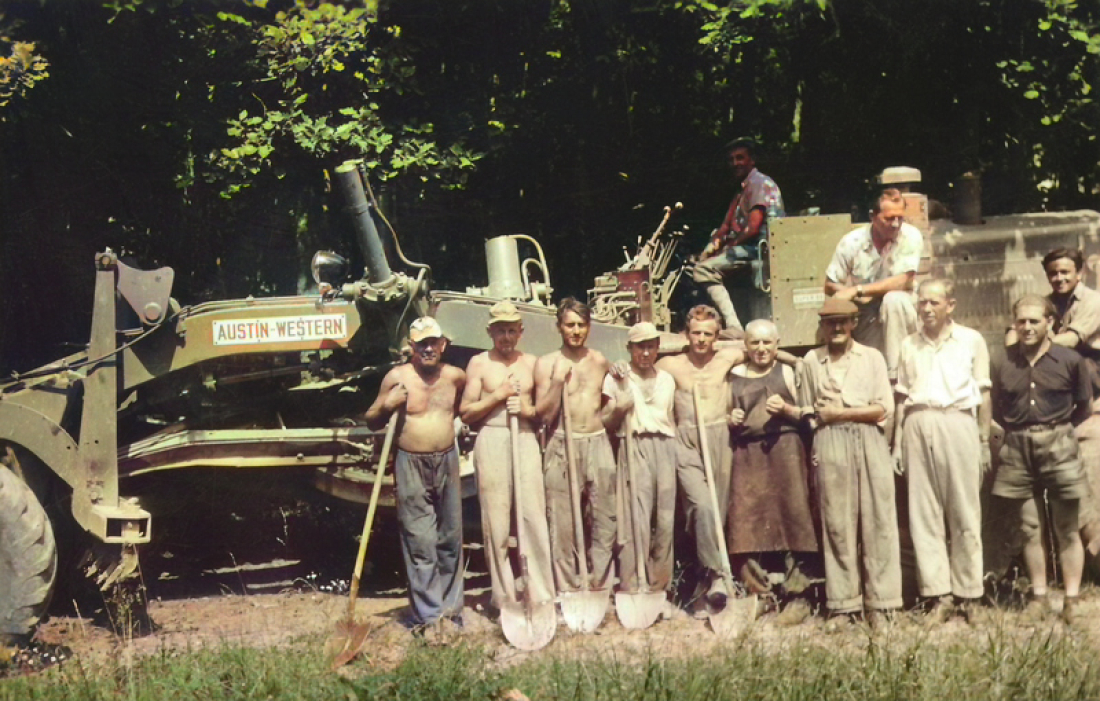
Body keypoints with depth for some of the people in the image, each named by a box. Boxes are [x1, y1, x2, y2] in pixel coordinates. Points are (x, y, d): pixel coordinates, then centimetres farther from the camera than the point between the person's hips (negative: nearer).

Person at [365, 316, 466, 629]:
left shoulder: (455, 377, 4)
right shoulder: (397, 377, -5)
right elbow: (372, 421, 1)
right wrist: (386, 406, -16)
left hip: (447, 462, 3)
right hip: (411, 464, -3)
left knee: (451, 538, 8)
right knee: (419, 542, -5)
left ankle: (451, 608, 18)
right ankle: (427, 615, -2)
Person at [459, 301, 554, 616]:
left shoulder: (531, 363, 14)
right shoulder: (479, 364, 6)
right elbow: (466, 412, 2)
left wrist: (527, 409, -2)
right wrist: (498, 395, -8)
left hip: (525, 439, 2)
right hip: (492, 440, -2)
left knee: (534, 517, -4)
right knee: (496, 521, -3)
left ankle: (542, 595, -1)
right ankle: (503, 597, 5)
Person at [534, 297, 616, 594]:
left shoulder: (599, 361, 12)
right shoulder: (546, 364, 0)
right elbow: (543, 414, -5)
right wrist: (557, 382, -16)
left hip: (598, 444, 3)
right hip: (562, 446, -3)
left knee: (604, 519, 2)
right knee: (562, 523, -4)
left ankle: (601, 586, 11)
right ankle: (568, 590, 2)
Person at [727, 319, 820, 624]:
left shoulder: (787, 373, 8)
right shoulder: (734, 376, 15)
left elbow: (808, 414, 6)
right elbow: (726, 415, 23)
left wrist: (786, 409, -12)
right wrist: (731, 420, 2)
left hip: (784, 451, -3)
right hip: (747, 455, 3)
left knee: (792, 520, -7)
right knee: (748, 523, -2)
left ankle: (798, 597, -4)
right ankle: (758, 593, 6)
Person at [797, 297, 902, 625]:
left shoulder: (872, 357, 11)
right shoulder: (812, 361, 14)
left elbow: (885, 408, 2)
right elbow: (808, 411, 18)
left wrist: (841, 412, -3)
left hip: (870, 442, 0)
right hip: (830, 444, 0)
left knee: (876, 520, -4)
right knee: (837, 523, -3)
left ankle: (878, 604, -2)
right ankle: (842, 605, 0)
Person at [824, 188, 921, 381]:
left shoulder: (911, 237, -13)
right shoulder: (852, 242, -10)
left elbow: (904, 281, -22)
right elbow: (830, 286, -4)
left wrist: (857, 290, -27)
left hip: (898, 311, -1)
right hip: (863, 317, 1)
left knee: (893, 299, -34)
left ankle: (895, 377, -29)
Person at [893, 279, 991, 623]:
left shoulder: (971, 340, 8)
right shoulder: (909, 345, 16)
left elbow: (983, 394, 7)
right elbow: (902, 397, 16)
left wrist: (985, 441, 1)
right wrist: (897, 443, 8)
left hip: (957, 423, -3)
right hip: (918, 425, 3)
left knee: (964, 513, -3)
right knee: (923, 514, -1)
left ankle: (969, 594, 3)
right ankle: (939, 595, 2)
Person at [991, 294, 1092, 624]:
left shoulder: (1070, 361, -3)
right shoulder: (1004, 362, 3)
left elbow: (1085, 406, 8)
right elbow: (997, 409, 12)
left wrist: (1057, 427, 6)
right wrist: (1019, 429, 4)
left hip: (1058, 446, -2)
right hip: (1018, 449, 2)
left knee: (1067, 528, 1)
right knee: (1030, 529, 6)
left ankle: (1072, 599, 6)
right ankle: (1039, 597, 14)